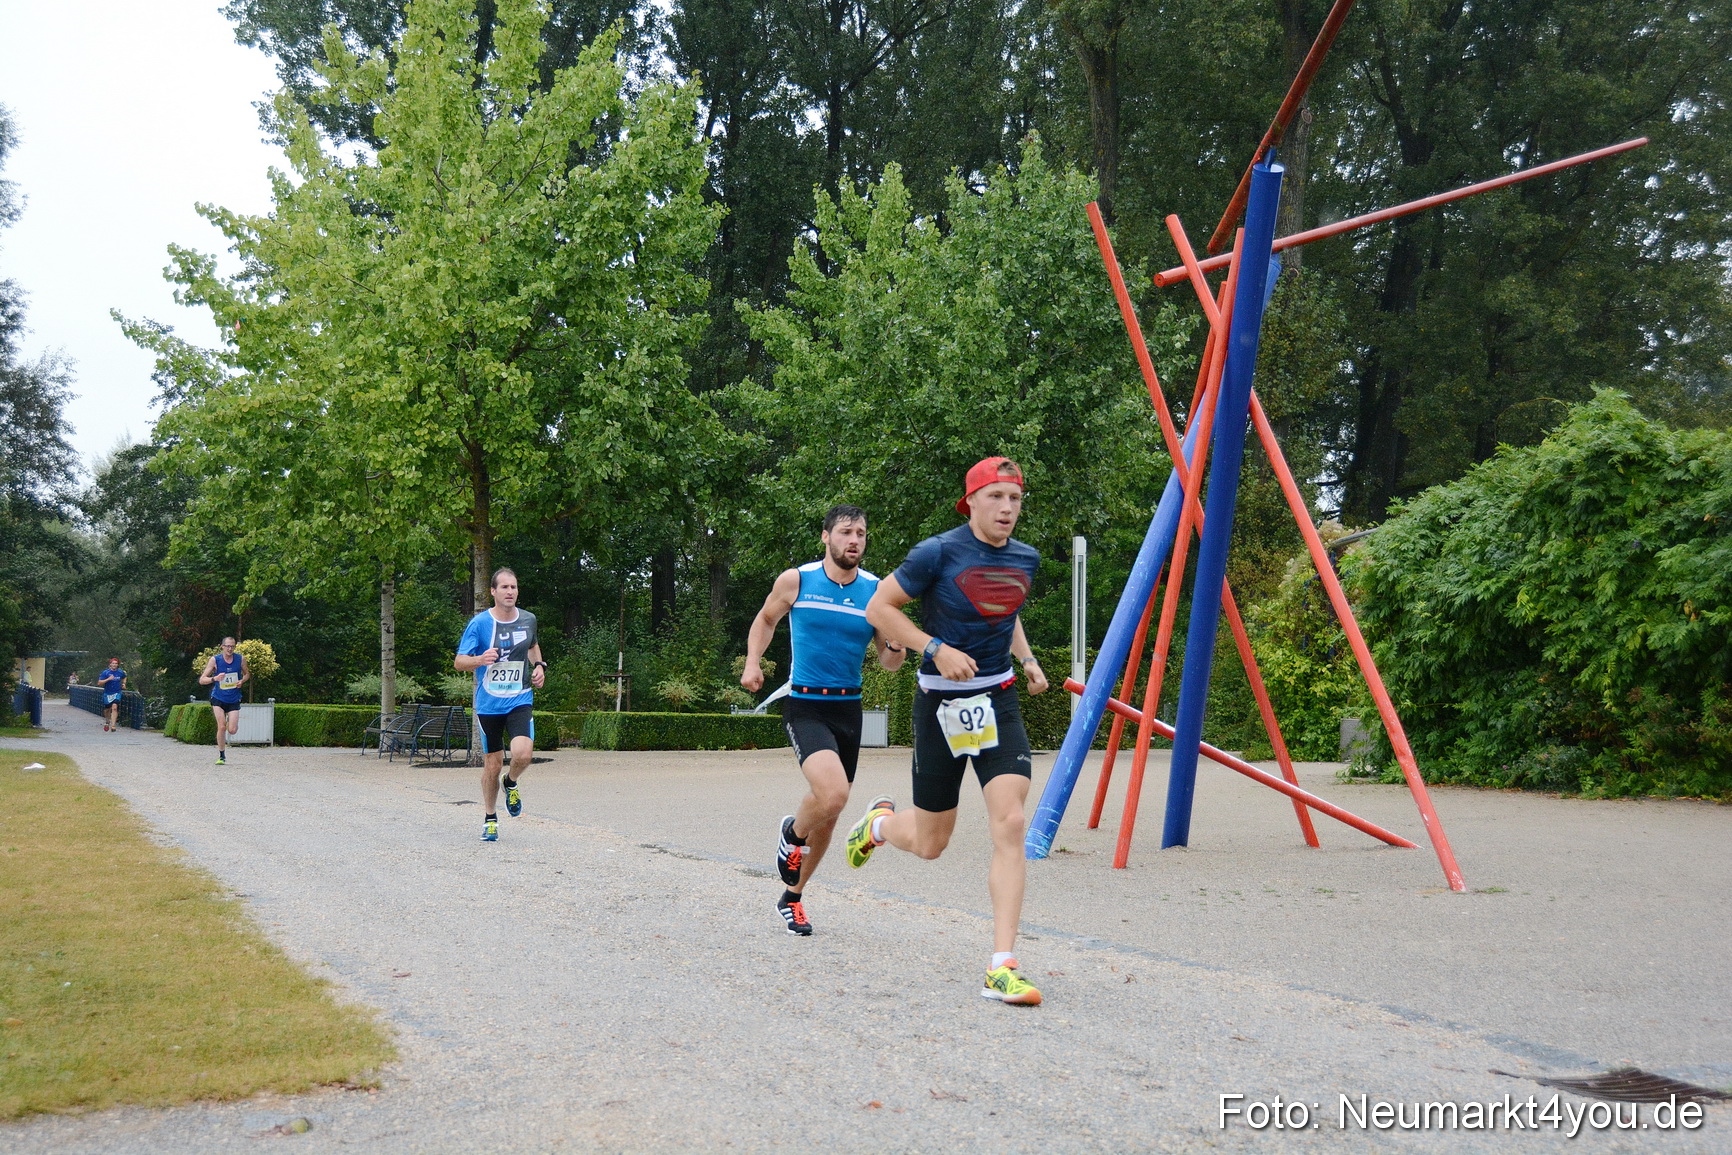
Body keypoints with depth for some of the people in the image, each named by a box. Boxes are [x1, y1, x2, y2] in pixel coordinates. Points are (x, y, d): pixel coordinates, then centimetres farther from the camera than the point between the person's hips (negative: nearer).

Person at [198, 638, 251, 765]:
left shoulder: (241, 659, -4)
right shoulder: (215, 660, -10)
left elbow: (247, 674, 14)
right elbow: (201, 680, -9)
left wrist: (242, 681, -8)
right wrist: (214, 679, -29)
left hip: (234, 699, 2)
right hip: (218, 698, -1)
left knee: (232, 730, -7)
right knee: (222, 727, -14)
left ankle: (232, 720, 32)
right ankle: (221, 757, 1)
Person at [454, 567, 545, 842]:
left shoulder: (528, 619, 4)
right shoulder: (479, 623, -7)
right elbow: (458, 663, -7)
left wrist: (539, 666, 8)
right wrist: (480, 660, -27)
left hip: (520, 701, 1)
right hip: (488, 704, -1)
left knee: (523, 753, -21)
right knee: (492, 765, 4)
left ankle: (511, 783, 14)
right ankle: (490, 819, 26)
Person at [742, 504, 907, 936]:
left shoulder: (876, 590, 2)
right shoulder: (795, 581, -3)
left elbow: (888, 663, 8)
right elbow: (766, 619, 16)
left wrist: (896, 646, -15)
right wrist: (752, 662, 2)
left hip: (848, 708, 4)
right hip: (804, 706, -4)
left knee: (827, 815, 12)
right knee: (833, 795, -26)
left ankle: (792, 897, 33)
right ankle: (792, 834, 8)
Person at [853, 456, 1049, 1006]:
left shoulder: (1025, 560, 5)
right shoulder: (939, 553, -13)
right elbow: (879, 607, -9)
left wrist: (1027, 659, 11)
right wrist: (937, 649, -18)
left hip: (998, 700, 4)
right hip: (942, 702, -4)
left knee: (1010, 825, -13)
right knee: (930, 842, 7)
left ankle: (1001, 968, -11)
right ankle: (879, 821, 45)